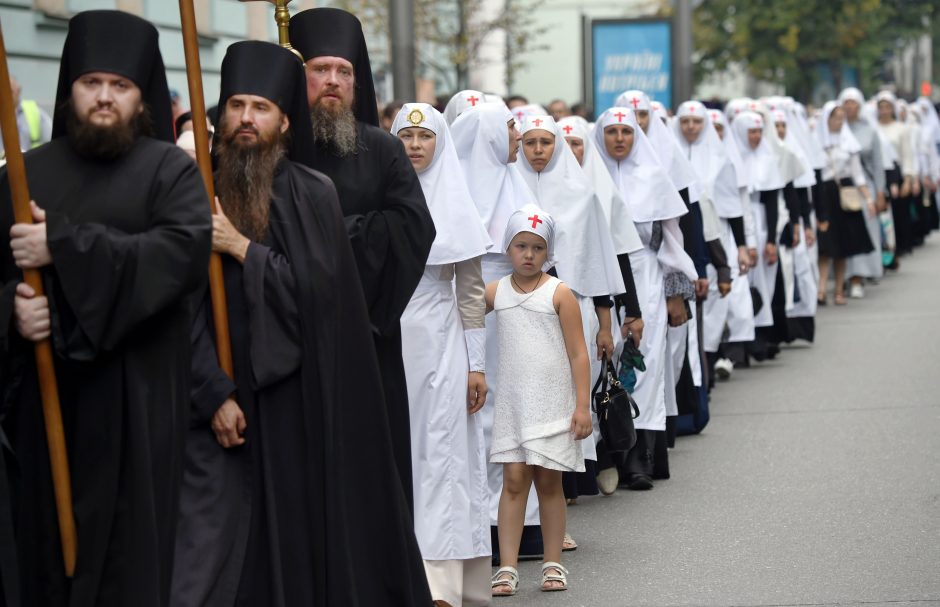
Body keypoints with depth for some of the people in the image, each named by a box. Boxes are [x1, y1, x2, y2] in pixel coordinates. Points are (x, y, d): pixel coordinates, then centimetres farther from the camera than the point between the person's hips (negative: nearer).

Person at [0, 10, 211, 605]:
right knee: (50, 551, 5)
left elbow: (186, 250, -17)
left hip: (138, 400, -3)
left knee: (130, 555, -2)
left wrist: (62, 247, -21)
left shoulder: (170, 169, 1)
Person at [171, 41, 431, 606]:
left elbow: (317, 287, -11)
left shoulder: (312, 193, -2)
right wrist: (215, 393, -10)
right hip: (224, 397, 1)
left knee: (301, 523, 4)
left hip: (298, 394, -1)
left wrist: (241, 247, -15)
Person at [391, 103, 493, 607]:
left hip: (438, 343, -2)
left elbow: (471, 290, 3)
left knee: (440, 456, -5)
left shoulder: (454, 203, 3)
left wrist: (476, 363, -2)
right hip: (384, 343, 2)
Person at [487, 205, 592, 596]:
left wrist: (582, 406, -8)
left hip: (552, 401, -2)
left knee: (548, 480, 5)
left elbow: (578, 354, -4)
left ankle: (553, 563, 15)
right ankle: (507, 568, -4)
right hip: (512, 401, 2)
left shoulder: (559, 294, -4)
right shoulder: (495, 292, 4)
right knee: (514, 479, -3)